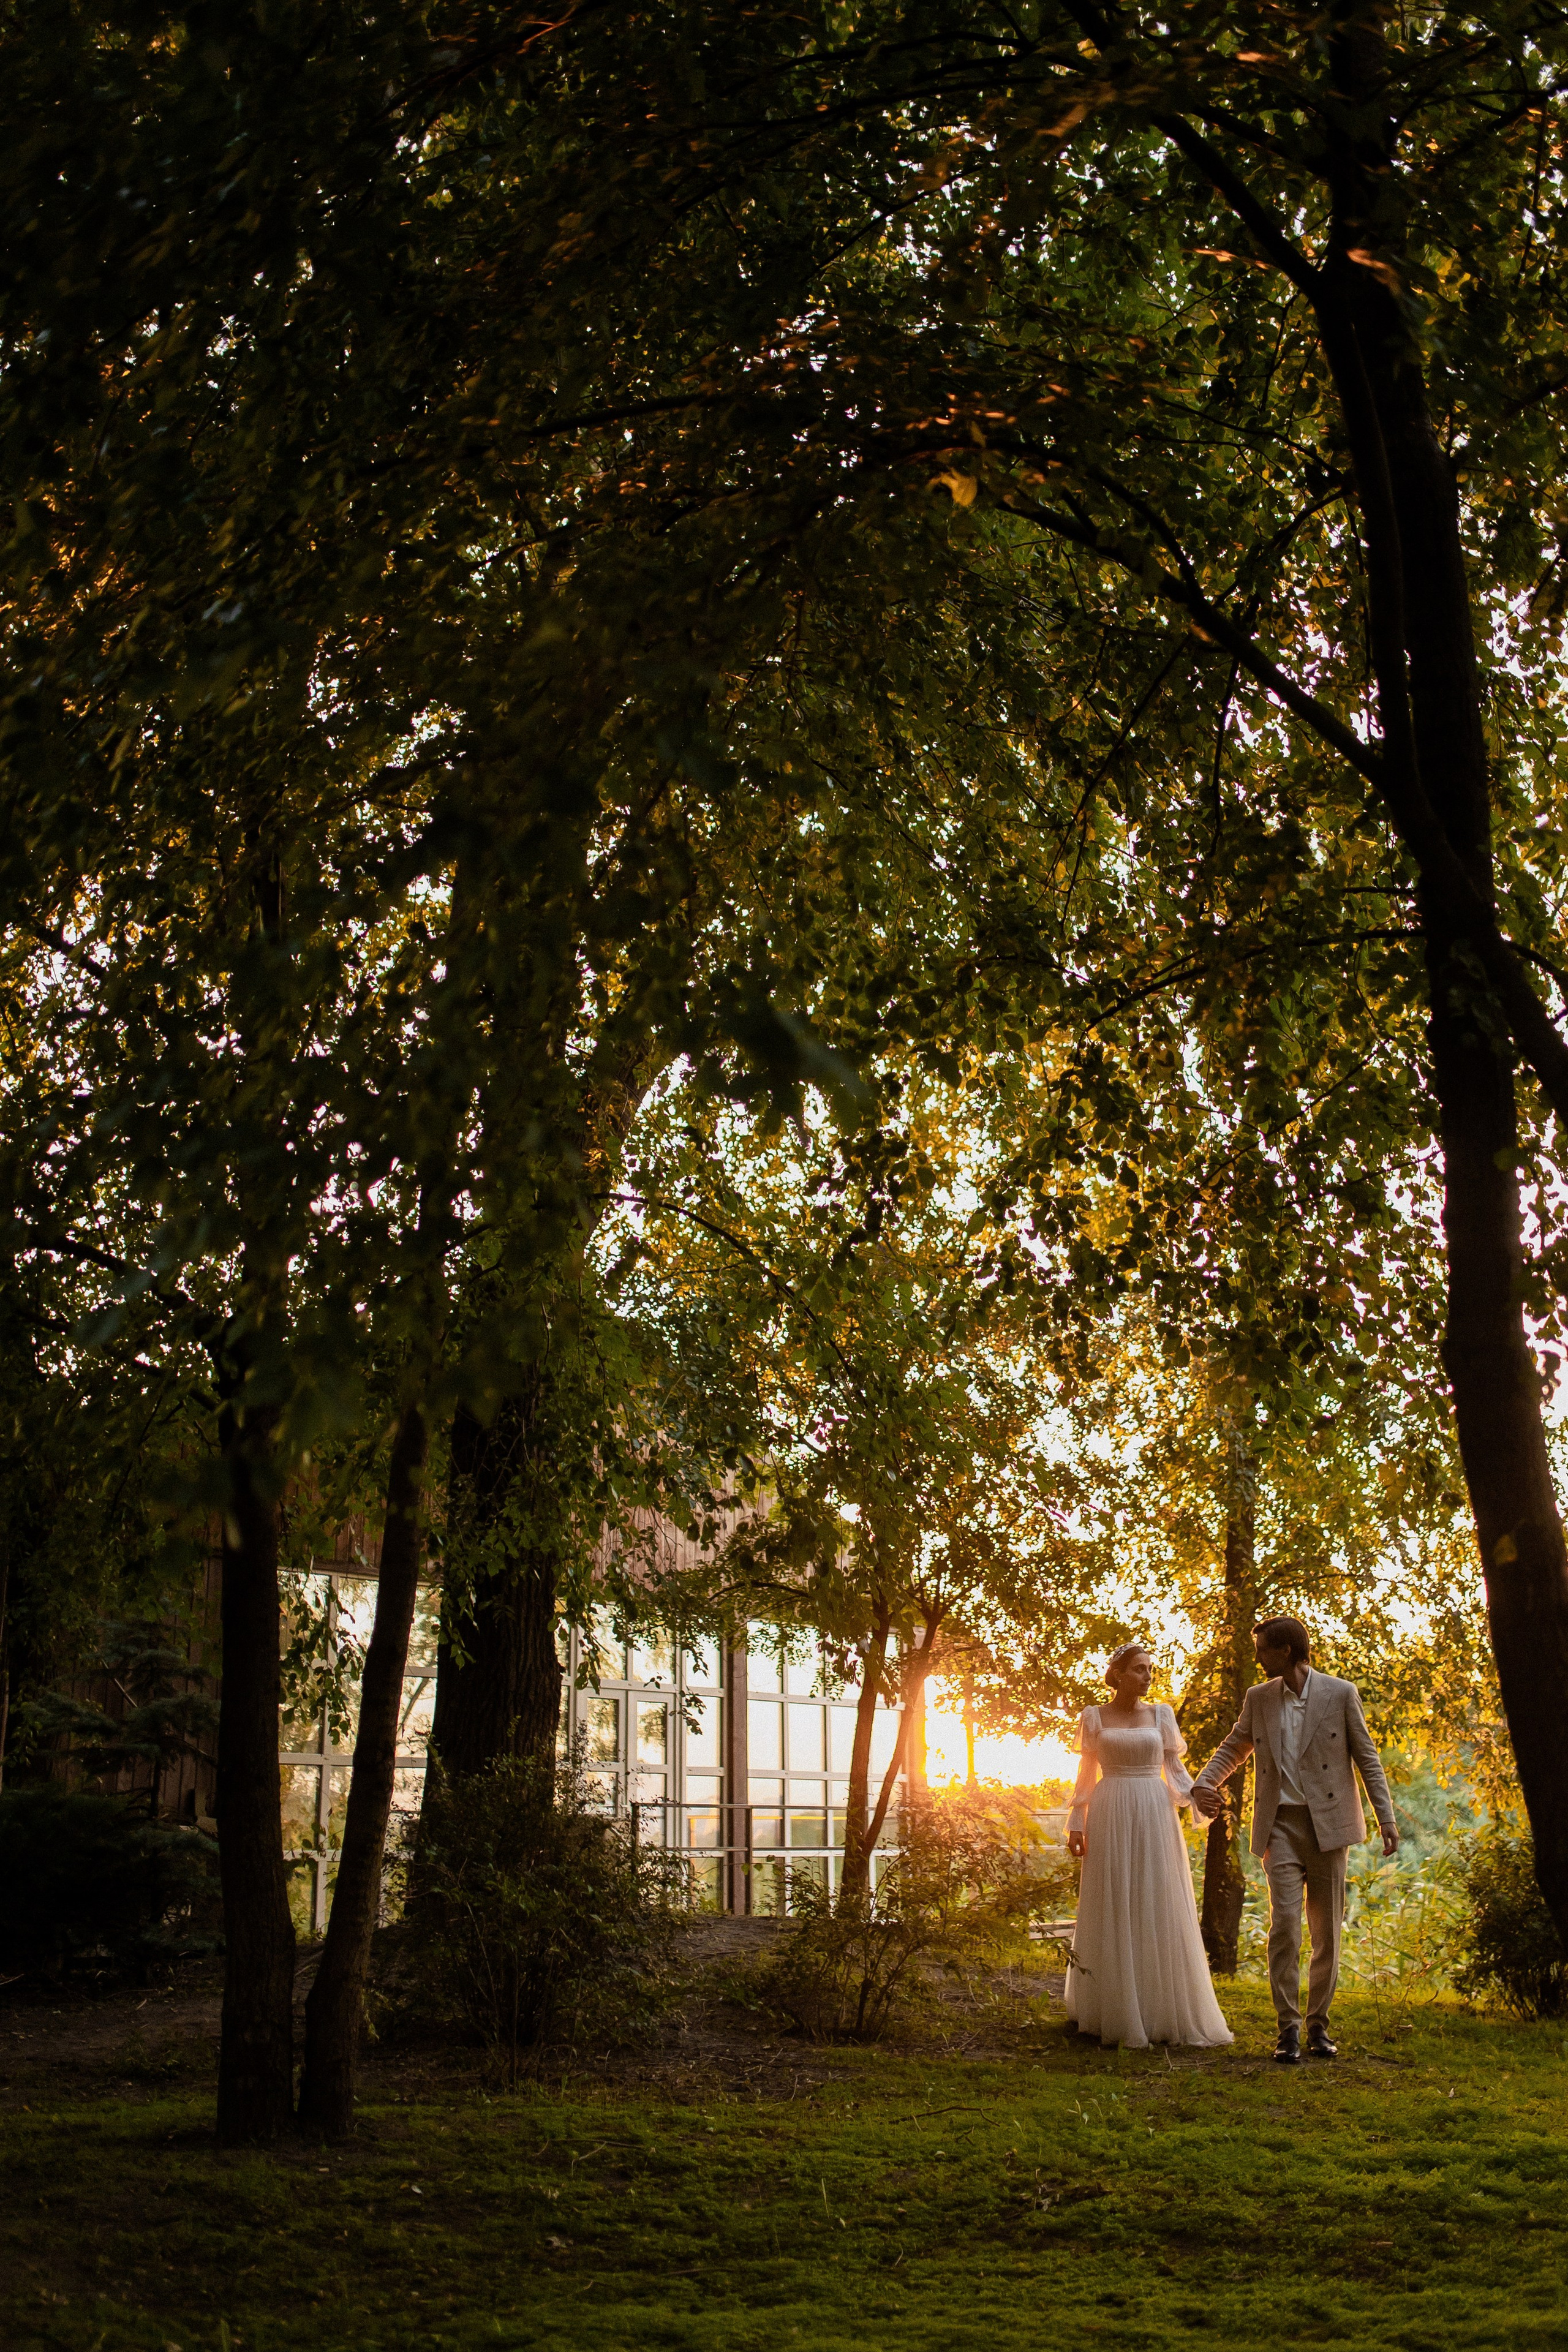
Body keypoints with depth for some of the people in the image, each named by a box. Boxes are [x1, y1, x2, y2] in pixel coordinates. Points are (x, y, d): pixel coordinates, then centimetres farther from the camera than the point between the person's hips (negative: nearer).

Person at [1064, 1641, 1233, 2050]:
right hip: (1111, 1820, -1)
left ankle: (1164, 2010, 7)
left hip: (1154, 1817, 1)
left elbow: (1174, 1767, 7)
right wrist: (1076, 1824, 1)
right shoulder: (1094, 1717, 4)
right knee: (1114, 1912, 2)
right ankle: (1118, 2012, 10)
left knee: (1161, 1908, 0)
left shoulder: (1161, 1715, 8)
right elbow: (1086, 1774, 6)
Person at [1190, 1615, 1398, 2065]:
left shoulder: (1341, 1694, -1)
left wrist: (1386, 1817, -4)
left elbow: (1367, 1757, 2)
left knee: (1327, 1930, 4)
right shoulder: (1258, 1698, 7)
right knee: (1284, 1922, -10)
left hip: (1328, 1824, -1)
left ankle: (1319, 2025, 16)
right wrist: (1203, 1783, 1)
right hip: (1280, 1825, 1)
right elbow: (1234, 1748, 18)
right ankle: (1288, 2028, -5)